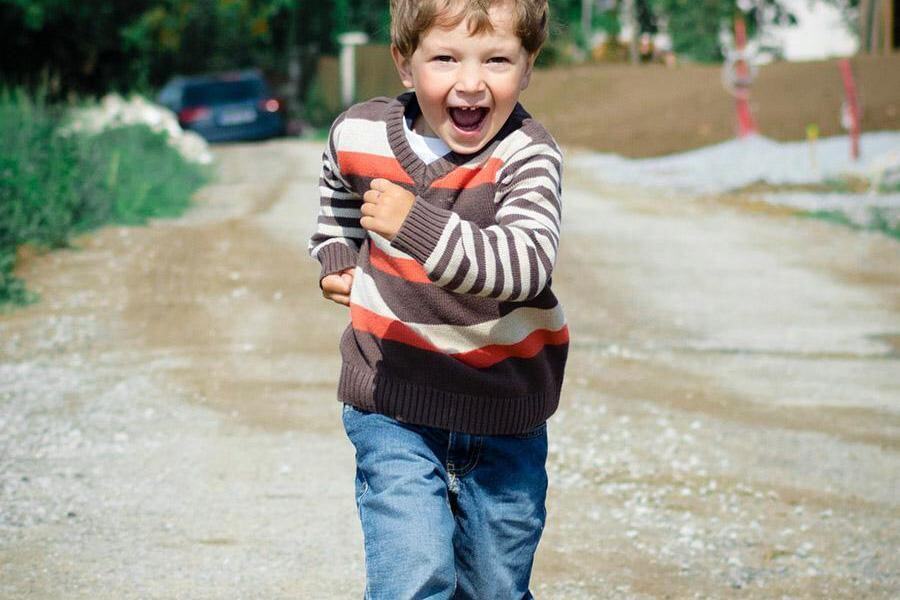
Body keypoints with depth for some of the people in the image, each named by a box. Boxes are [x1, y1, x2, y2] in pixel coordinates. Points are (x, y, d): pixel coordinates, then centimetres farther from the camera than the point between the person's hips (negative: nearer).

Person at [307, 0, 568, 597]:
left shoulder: (527, 155, -17)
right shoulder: (360, 136, -7)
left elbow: (526, 264, -35)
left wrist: (417, 224, -43)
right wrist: (338, 262, 7)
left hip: (504, 413, 0)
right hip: (394, 411, 0)